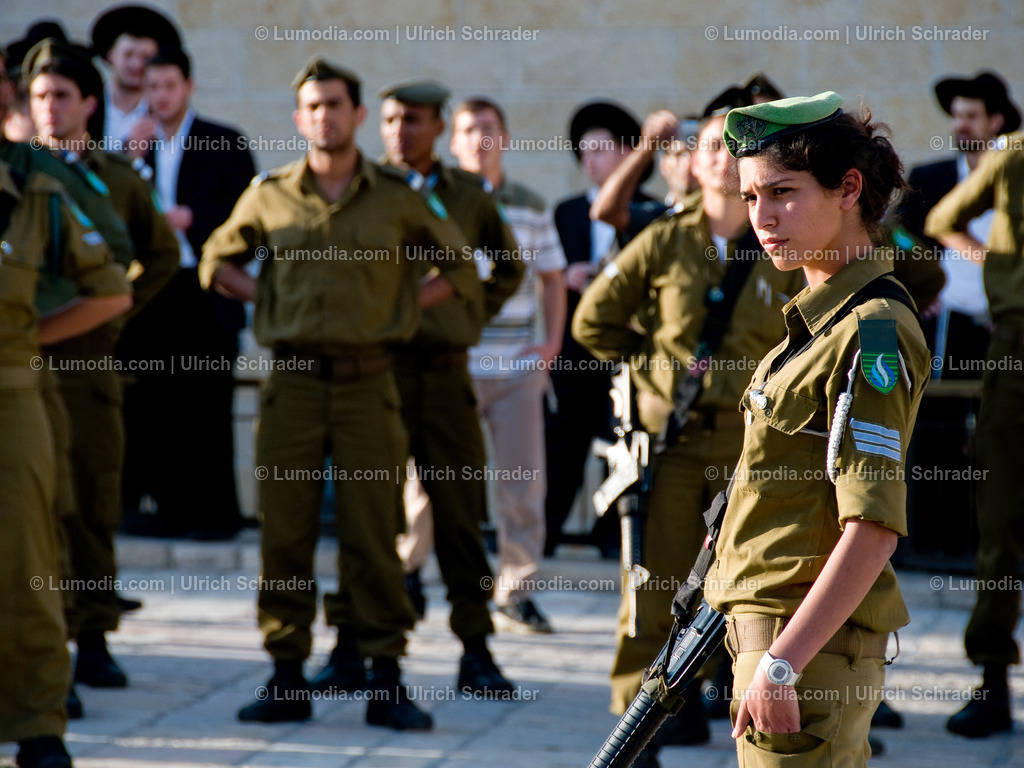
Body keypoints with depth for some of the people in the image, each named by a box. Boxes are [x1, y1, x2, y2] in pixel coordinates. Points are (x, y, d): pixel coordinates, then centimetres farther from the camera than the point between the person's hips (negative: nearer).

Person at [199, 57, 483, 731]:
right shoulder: (270, 196, 7)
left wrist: (404, 306, 3)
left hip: (369, 379, -1)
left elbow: (459, 267, 14)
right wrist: (264, 299, 8)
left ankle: (387, 683, 4)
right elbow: (218, 259, 22)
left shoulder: (395, 198, 4)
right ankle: (288, 679, 9)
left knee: (374, 534, -1)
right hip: (293, 378, 1)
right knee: (285, 530, 2)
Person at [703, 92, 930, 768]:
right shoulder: (821, 315, 13)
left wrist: (781, 663, -25)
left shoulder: (872, 332, -16)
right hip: (775, 628, 10)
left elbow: (874, 528, -23)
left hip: (811, 640, -10)